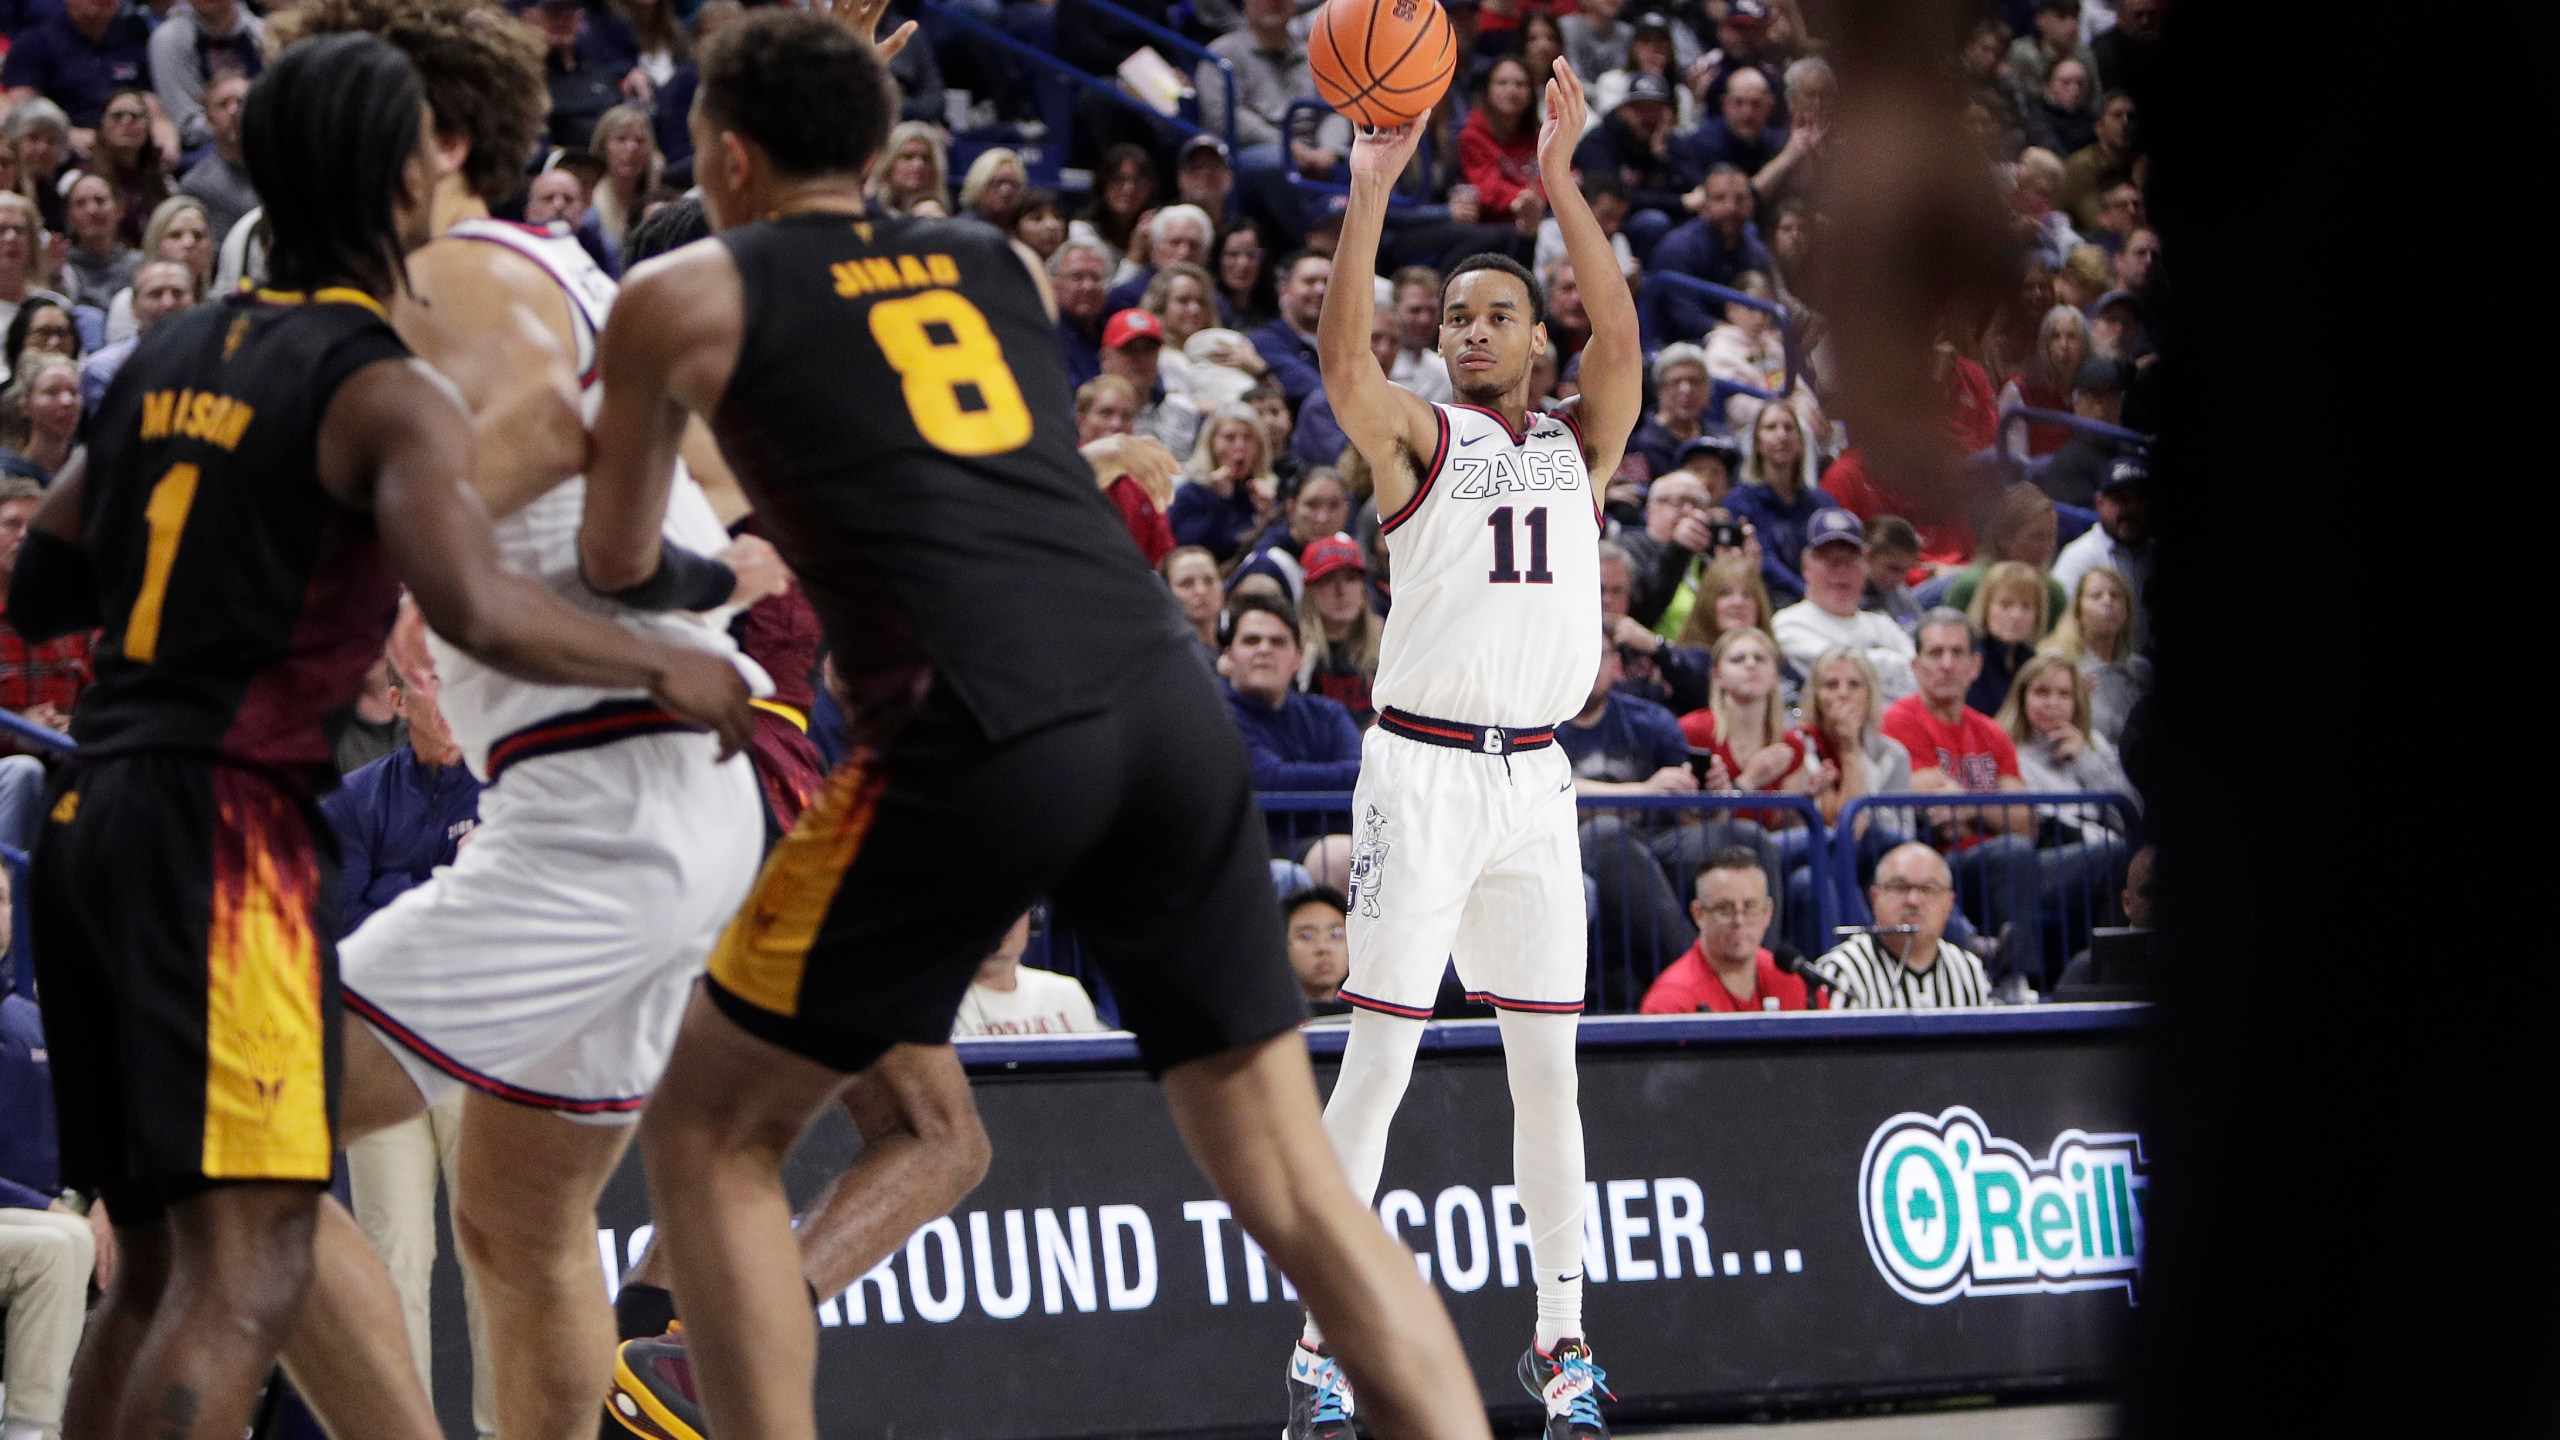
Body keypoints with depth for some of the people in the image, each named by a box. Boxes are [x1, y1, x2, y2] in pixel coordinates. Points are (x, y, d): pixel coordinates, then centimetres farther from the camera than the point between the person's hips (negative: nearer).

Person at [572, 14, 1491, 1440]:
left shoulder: (690, 295, 14)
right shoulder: (999, 263, 26)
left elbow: (616, 560, 24)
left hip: (978, 732, -5)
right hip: (1170, 700, 5)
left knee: (711, 1139, 11)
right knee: (1293, 1181, 10)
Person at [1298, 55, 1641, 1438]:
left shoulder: (1580, 442, 11)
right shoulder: (1416, 437, 3)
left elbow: (1621, 336, -7)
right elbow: (1343, 354, -17)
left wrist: (1560, 180, -14)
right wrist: (1373, 186, -25)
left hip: (1535, 776, 4)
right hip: (1422, 766, -3)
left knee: (1547, 1065, 6)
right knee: (1378, 1056, -6)